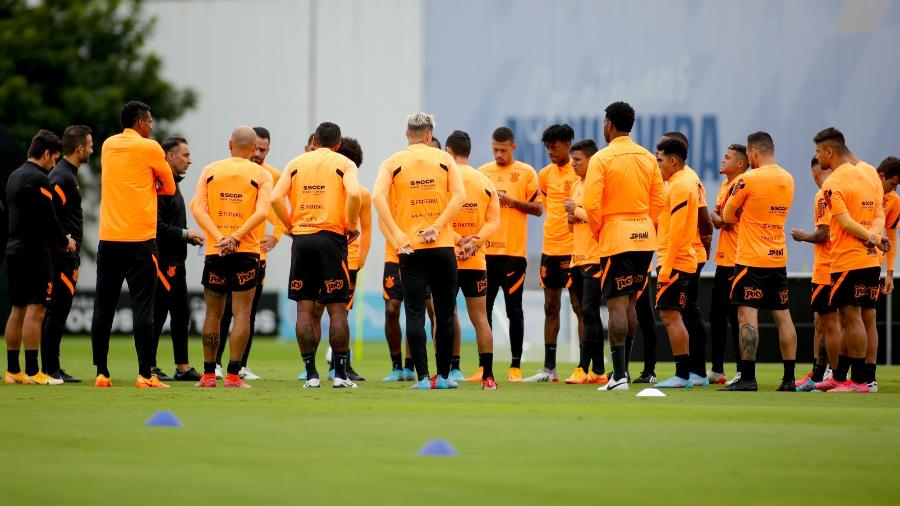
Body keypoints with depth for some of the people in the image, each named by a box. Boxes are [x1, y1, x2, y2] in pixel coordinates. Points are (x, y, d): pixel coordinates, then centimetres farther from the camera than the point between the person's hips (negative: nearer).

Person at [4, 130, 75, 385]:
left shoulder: (14, 177, 16)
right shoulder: (38, 179, -13)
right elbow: (48, 218, -16)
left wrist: (59, 239, 17)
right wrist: (65, 242, 1)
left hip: (15, 249, 9)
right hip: (34, 252, -9)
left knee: (18, 310, 12)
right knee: (35, 310, -8)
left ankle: (12, 370, 14)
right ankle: (32, 371, -11)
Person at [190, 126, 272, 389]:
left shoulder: (210, 171, 7)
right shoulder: (261, 175, 1)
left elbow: (198, 209, -3)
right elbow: (261, 212, -12)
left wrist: (219, 238, -12)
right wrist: (236, 237, -15)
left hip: (215, 250, 2)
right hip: (247, 250, -2)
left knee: (213, 313, 10)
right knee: (242, 313, -1)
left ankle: (208, 374, 11)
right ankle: (233, 375, -7)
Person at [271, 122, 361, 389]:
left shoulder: (296, 163, 11)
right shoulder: (344, 164, 4)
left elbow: (276, 198, -1)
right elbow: (353, 194, -15)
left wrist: (291, 225, 10)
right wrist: (352, 226, -3)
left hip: (301, 238, 2)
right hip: (332, 237, -2)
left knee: (305, 308, 5)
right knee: (337, 309, 2)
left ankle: (311, 374, 3)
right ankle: (340, 374, 1)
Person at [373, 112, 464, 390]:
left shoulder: (393, 162, 4)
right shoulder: (444, 159, 5)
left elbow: (378, 197, -11)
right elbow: (459, 196, -7)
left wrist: (397, 235, -12)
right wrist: (436, 227, -8)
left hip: (410, 249, 0)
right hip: (442, 247, 1)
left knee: (415, 313, 0)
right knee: (445, 314, 8)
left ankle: (423, 377, -6)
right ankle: (443, 375, 10)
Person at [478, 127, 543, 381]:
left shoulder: (526, 172, 2)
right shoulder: (482, 172, 11)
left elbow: (538, 208, 0)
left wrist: (512, 200, -13)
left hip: (514, 251, -3)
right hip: (486, 250, 3)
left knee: (514, 309, 0)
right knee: (484, 308, 3)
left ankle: (515, 365, 4)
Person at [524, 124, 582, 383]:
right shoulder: (546, 174, 11)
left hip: (573, 247, -7)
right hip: (550, 247, 7)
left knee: (579, 305, -4)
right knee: (551, 307, 9)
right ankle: (549, 368, 14)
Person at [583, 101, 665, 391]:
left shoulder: (602, 158, -9)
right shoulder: (647, 158, 8)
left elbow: (592, 203, -15)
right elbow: (659, 200, 9)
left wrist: (598, 231, 1)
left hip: (615, 237, -6)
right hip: (644, 237, 6)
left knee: (617, 305, -7)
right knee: (630, 303, 15)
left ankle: (619, 376, -12)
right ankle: (623, 368, 19)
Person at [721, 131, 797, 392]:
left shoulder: (749, 179, -11)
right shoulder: (788, 179, 9)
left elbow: (728, 216, -1)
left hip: (751, 260, -7)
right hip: (778, 259, 7)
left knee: (747, 315, -8)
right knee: (783, 316, 9)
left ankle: (748, 378, -14)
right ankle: (789, 378, 10)